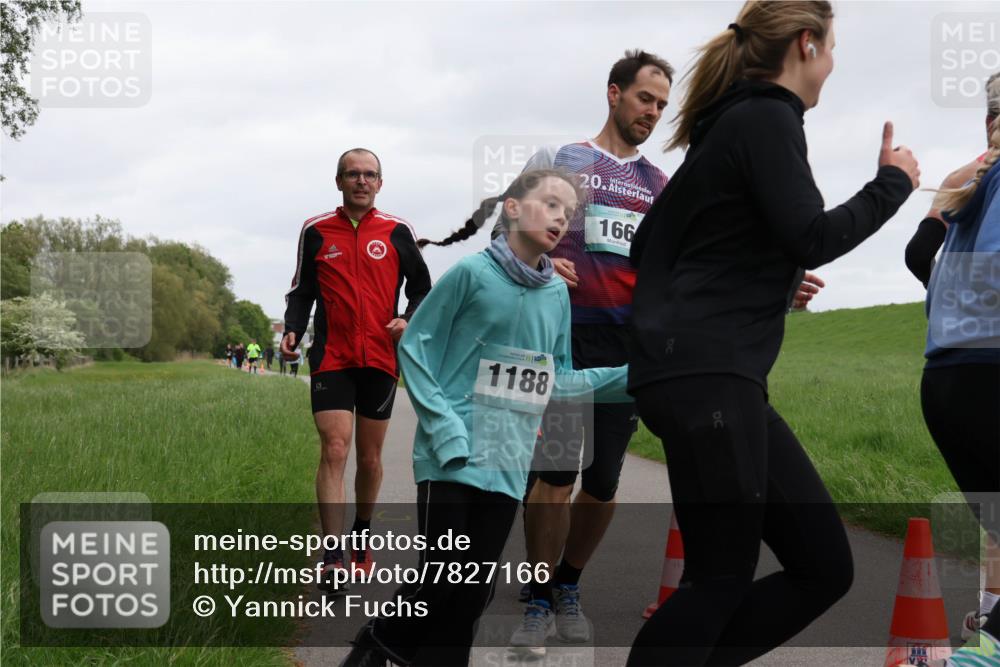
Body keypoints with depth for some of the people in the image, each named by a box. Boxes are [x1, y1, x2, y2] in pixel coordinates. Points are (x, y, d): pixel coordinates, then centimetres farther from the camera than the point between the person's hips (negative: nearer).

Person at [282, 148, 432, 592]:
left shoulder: (397, 232, 5)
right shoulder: (316, 231, 5)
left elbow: (421, 287, 13)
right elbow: (301, 292, 11)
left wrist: (410, 319, -7)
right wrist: (292, 331, -6)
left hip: (380, 359, 1)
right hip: (331, 359, -1)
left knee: (370, 457, 10)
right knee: (334, 449, -12)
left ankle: (362, 536, 33)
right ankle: (332, 559, -13)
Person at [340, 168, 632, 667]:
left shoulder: (557, 293, 9)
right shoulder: (473, 272, -8)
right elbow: (414, 347, -5)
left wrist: (630, 376, 5)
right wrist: (445, 428, -14)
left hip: (507, 464, 5)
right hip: (451, 458, -5)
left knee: (475, 590, 7)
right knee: (444, 580, -5)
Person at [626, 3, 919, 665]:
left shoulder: (729, 123, 22)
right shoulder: (766, 118, -7)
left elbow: (647, 245, 25)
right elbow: (813, 239, -15)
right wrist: (893, 182, -1)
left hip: (712, 375, 10)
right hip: (706, 377, -10)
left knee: (825, 566, 7)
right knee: (722, 579, -5)